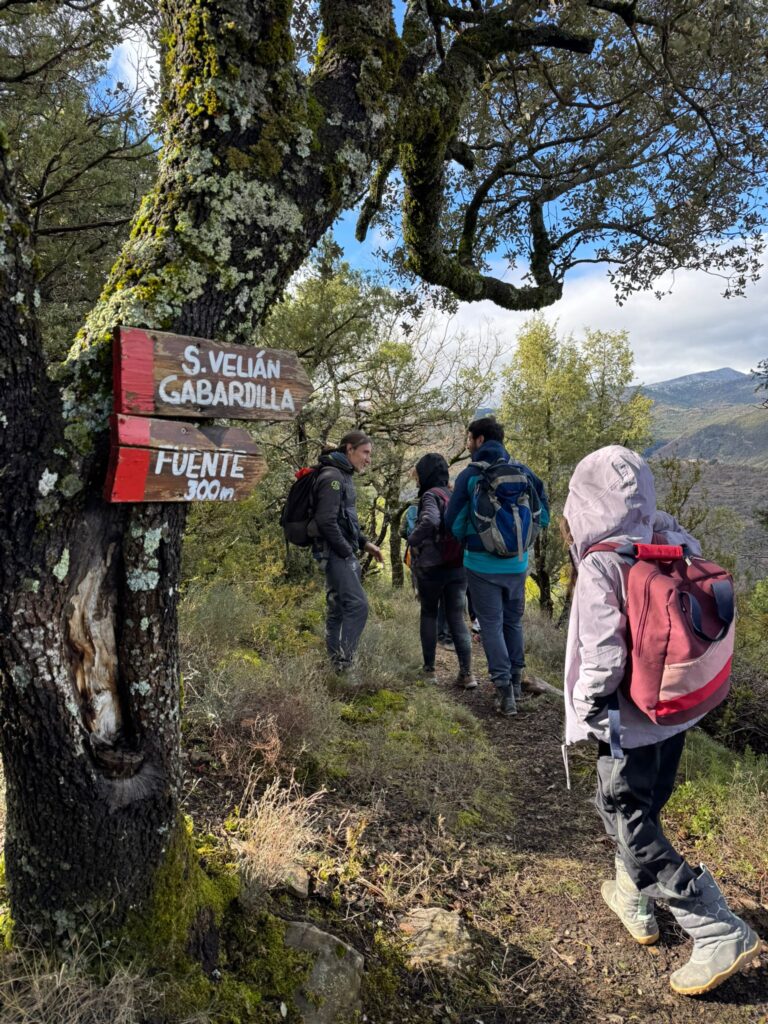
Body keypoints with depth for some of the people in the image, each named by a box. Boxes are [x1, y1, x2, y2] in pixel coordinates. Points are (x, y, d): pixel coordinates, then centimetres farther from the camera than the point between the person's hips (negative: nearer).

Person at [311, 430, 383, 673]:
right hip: (336, 553, -10)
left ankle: (336, 666, 17)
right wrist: (346, 551, -16)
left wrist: (364, 542, 15)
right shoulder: (332, 476, -14)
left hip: (341, 553, 10)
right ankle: (343, 663, -12)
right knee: (357, 605, -14)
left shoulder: (343, 475, 18)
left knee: (337, 610, 11)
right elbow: (326, 520, -22)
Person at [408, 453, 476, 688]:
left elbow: (430, 521, -31)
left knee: (428, 614, 13)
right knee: (457, 618, 8)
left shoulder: (431, 495, -11)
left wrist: (413, 540, -16)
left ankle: (429, 669, 16)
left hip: (432, 566, -5)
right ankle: (466, 672, 0)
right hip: (459, 566, 5)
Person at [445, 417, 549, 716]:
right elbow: (543, 516, 4)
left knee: (491, 624, 4)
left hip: (482, 562, -4)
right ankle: (516, 682, 28)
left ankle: (504, 688, -3)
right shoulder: (524, 473, 1)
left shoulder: (469, 475, -9)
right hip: (517, 562, 4)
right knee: (513, 621, 18)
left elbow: (454, 522, -5)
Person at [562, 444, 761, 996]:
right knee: (643, 809, 25)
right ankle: (634, 900, 42)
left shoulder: (600, 566, -24)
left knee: (632, 826, 8)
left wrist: (588, 708, -12)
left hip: (630, 721, -7)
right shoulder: (673, 545, -5)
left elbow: (603, 655, -24)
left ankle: (722, 933, 9)